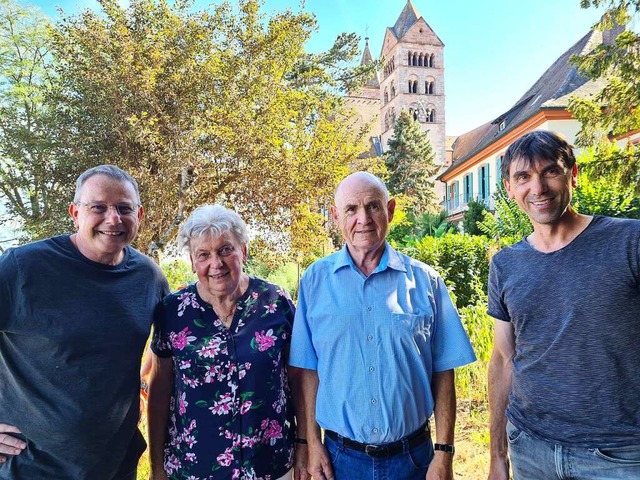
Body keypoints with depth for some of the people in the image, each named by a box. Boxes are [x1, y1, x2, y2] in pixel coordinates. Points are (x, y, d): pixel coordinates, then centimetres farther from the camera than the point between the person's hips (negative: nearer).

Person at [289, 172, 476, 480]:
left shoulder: (425, 280, -5)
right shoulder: (315, 281, -6)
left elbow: (442, 373, -3)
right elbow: (307, 369, -2)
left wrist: (444, 452, -4)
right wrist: (311, 442, -3)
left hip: (413, 455, 0)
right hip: (341, 455, 0)